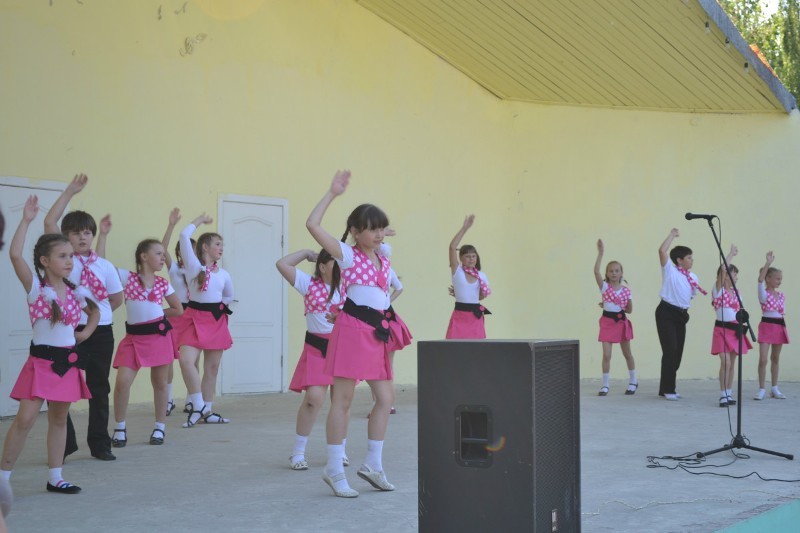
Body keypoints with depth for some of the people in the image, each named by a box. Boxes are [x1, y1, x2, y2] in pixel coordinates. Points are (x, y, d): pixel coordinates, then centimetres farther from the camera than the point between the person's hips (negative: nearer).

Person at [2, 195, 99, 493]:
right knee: (25, 419, -11)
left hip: (69, 362, 5)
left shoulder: (75, 292, 7)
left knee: (59, 419, 11)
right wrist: (26, 220, -22)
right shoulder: (35, 288, -7)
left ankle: (55, 478, 19)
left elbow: (94, 312, 27)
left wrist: (86, 332, 9)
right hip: (42, 361, -5)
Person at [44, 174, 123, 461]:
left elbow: (117, 299, 13)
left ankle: (100, 445, 20)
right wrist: (69, 192, -13)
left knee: (99, 388, 9)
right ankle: (64, 445, 8)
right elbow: (49, 223, -11)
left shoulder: (104, 265, 4)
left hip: (101, 332, 2)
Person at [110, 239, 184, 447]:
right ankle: (120, 428, 7)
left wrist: (155, 313, 7)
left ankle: (160, 427, 23)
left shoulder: (163, 284, 8)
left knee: (159, 382, 8)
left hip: (159, 334, 2)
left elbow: (178, 310, 17)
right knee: (122, 382, -11)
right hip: (134, 337, -2)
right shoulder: (127, 277, 1)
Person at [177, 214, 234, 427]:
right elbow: (185, 235, -12)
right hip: (195, 319, -4)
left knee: (212, 367, 7)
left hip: (217, 320, 5)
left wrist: (217, 306, 7)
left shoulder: (223, 273, 10)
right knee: (186, 360, -23)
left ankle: (206, 411, 16)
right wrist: (200, 220, 1)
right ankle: (198, 405, -13)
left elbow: (229, 296, 25)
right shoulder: (193, 265, -3)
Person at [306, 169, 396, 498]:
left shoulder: (384, 261, 16)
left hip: (377, 332, 7)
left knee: (386, 398, 8)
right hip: (352, 329, -7)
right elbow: (312, 225, -14)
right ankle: (334, 471, 3)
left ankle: (373, 464, 19)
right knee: (343, 400, -3)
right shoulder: (347, 255, -2)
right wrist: (333, 193, -10)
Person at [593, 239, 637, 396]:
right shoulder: (604, 287, -4)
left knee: (627, 354, 13)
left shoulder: (626, 290, 0)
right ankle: (605, 385, 2)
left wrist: (618, 307, -7)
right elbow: (596, 271, -20)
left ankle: (633, 382, 28)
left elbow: (629, 309, 6)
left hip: (621, 321, 1)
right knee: (606, 355, -5)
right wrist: (600, 253, -24)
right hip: (607, 322, -1)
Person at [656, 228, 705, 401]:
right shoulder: (670, 270, -6)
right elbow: (662, 251, -20)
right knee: (670, 350, -11)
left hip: (681, 315, 7)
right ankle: (668, 389, -3)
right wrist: (672, 235, -9)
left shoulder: (693, 277, 13)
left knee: (678, 352, 8)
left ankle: (666, 388, 19)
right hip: (666, 313, -7)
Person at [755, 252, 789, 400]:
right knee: (763, 359, -10)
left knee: (775, 359, 12)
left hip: (780, 326, 6)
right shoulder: (764, 294, -6)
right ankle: (761, 390, -3)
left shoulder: (781, 296, 11)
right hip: (767, 325, -6)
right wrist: (768, 263, -27)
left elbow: (782, 313, 15)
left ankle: (775, 389, 19)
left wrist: (785, 330, 9)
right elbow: (760, 279, -24)